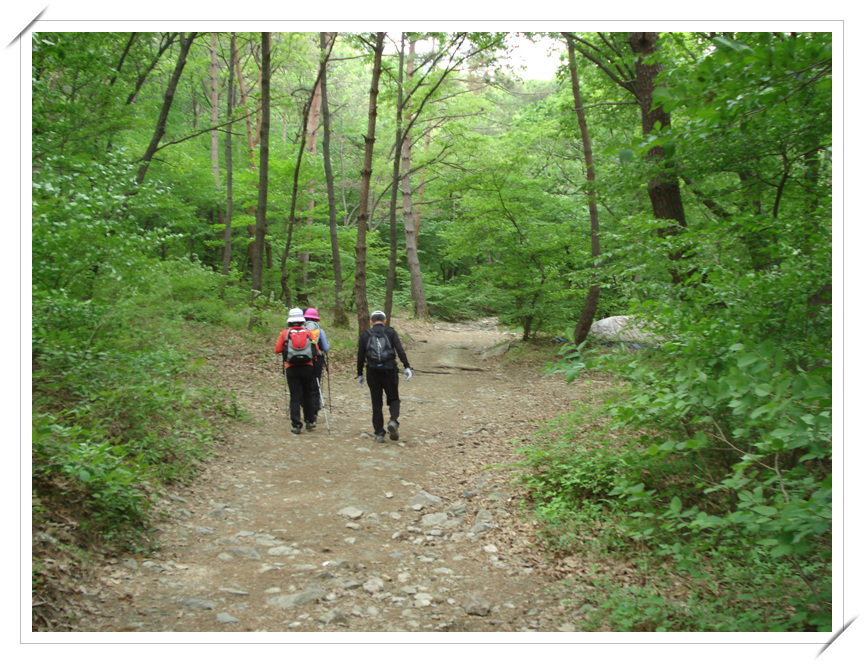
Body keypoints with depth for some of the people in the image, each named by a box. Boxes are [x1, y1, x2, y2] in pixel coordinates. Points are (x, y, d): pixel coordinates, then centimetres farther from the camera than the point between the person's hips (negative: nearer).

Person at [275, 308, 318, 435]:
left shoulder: (285, 333, -1)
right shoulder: (308, 332, 1)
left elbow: (278, 349, 2)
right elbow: (315, 350, 0)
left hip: (291, 368, -1)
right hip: (307, 367, 1)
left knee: (295, 397, 2)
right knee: (308, 394, 15)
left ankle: (296, 425, 1)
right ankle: (310, 421, 20)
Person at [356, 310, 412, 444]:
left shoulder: (365, 335, 8)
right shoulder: (390, 332, 5)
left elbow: (360, 356, 7)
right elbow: (400, 350, -6)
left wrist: (360, 374, 14)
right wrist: (407, 367, -7)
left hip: (372, 372, 1)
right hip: (390, 371, -1)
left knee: (376, 403, 9)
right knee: (393, 398, 15)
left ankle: (379, 434, 8)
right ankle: (393, 420, -12)